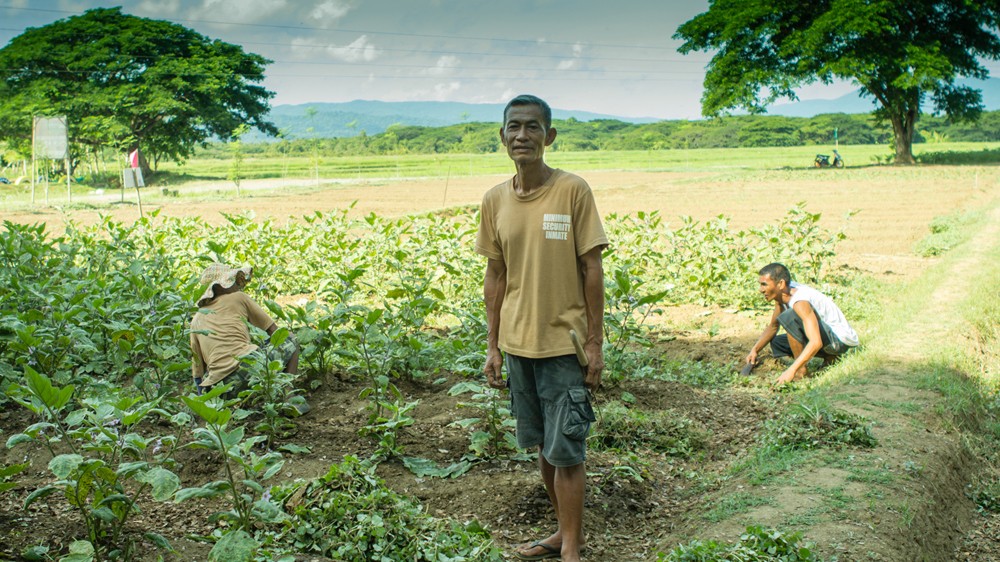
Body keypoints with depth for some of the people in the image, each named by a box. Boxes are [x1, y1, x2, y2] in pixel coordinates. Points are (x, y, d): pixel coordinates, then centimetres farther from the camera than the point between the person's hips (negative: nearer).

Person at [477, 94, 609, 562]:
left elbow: (592, 270, -8)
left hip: (564, 343, -5)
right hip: (517, 343, 5)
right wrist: (493, 346, 8)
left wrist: (595, 344, -9)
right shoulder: (494, 200, 3)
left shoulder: (573, 191, -10)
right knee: (543, 446, 15)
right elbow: (496, 276, 9)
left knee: (566, 451, 0)